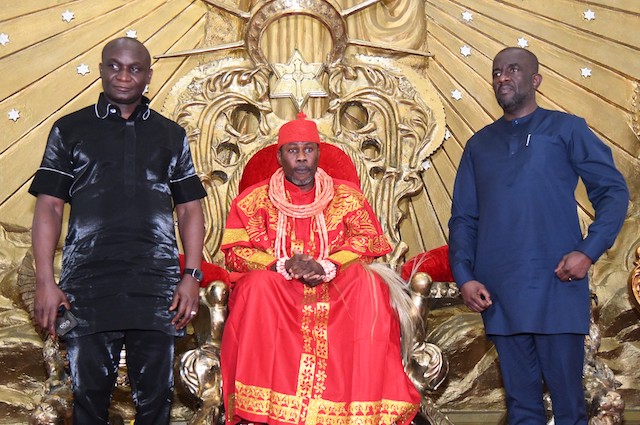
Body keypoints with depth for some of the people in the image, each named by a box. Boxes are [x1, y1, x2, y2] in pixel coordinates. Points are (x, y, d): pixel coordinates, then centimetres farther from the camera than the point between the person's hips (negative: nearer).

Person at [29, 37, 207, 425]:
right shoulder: (70, 130, 11)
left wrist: (192, 276, 2)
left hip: (156, 286, 1)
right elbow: (49, 207, 6)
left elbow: (190, 210, 14)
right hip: (87, 286, -1)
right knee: (89, 392, 1)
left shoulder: (171, 135, 16)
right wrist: (45, 282, -4)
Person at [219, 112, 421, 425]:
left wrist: (325, 267, -16)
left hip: (336, 288, 1)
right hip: (275, 290, 0)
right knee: (258, 286, -34)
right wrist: (281, 266, -16)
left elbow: (368, 241, 2)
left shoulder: (346, 197, 13)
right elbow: (235, 252, 2)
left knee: (368, 285, -30)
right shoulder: (254, 199, 11)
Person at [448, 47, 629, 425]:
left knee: (566, 393, -1)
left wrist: (589, 251, -12)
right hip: (497, 292, 3)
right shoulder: (479, 145, 17)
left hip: (556, 284, -3)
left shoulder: (566, 130, 7)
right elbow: (463, 218, 15)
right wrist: (464, 276, 0)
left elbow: (613, 191, 2)